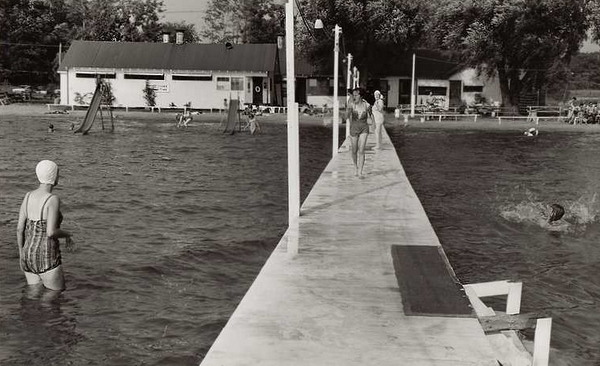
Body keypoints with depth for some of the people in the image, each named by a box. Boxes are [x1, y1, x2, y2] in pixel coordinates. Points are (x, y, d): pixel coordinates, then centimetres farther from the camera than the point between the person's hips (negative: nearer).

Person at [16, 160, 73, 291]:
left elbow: (19, 228, 6)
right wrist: (66, 234, -2)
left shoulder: (28, 196, 4)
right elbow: (51, 232, -24)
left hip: (29, 255, 7)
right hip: (47, 259, -7)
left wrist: (21, 255, 16)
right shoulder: (53, 199, -17)